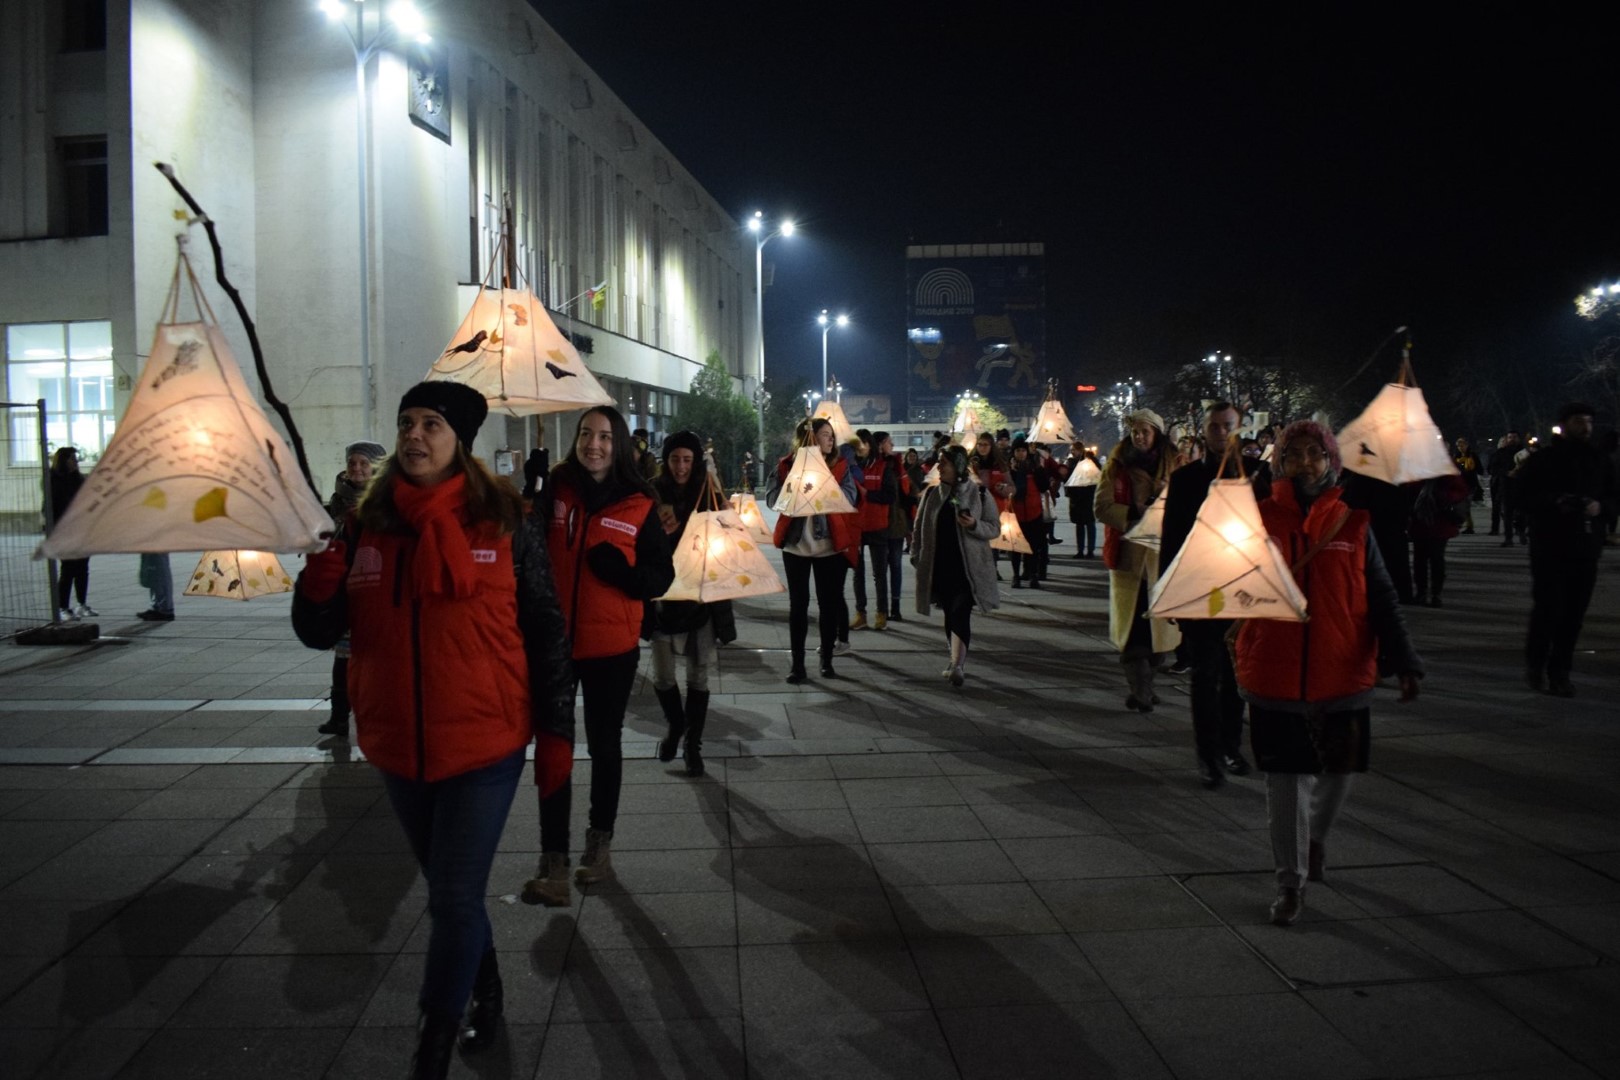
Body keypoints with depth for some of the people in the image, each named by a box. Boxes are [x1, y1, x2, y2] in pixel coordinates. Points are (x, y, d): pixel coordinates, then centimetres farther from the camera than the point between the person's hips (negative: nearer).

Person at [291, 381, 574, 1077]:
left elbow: (546, 631, -4)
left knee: (454, 899, -1)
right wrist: (318, 581, -19)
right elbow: (320, 633, 3)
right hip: (399, 747, 4)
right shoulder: (366, 527, 1)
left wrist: (556, 732, -5)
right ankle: (486, 993, 45)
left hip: (486, 744, -4)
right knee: (451, 891, 21)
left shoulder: (505, 522, -8)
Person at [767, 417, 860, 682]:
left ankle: (827, 660, 19)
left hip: (831, 546, 1)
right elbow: (772, 497, -6)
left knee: (830, 603, 6)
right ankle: (797, 663, 12)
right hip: (795, 545, -1)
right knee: (798, 603, 5)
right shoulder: (787, 465, 0)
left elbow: (849, 496, -9)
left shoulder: (840, 464, 3)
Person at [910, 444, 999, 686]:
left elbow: (994, 528, 0)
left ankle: (957, 665, -19)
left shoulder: (979, 494, -1)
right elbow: (919, 529, 14)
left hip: (968, 567, -4)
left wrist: (974, 525, -19)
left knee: (960, 614, -14)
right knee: (950, 615, 10)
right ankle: (958, 662, 23)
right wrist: (917, 558, 7)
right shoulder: (931, 494, 9)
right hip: (940, 566, 4)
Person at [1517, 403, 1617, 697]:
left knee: (1574, 615, 2)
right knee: (1548, 608, -5)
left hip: (1586, 548, 4)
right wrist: (1556, 502, -21)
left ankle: (1559, 673, 13)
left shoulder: (1599, 460, 12)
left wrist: (1600, 506, -6)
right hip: (1549, 548, -4)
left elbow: (1611, 497, 16)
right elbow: (1525, 497, -5)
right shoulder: (1542, 460, -1)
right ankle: (1535, 663, 16)